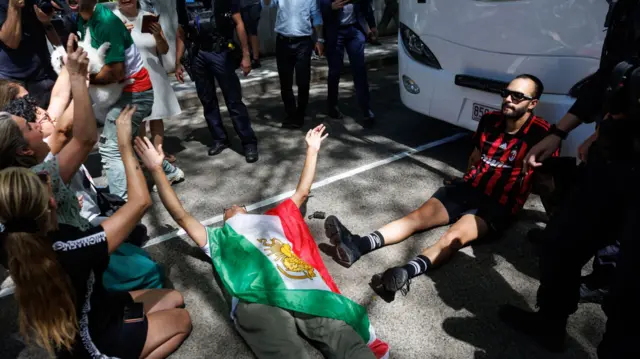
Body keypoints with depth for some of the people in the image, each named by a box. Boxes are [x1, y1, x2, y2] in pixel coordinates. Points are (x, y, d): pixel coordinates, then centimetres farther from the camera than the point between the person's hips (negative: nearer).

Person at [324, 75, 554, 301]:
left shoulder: (540, 133, -11)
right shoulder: (490, 121, 6)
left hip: (498, 205, -5)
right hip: (469, 188, 6)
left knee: (455, 236, -34)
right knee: (417, 217, -16)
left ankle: (406, 274, -57)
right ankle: (358, 245, -31)